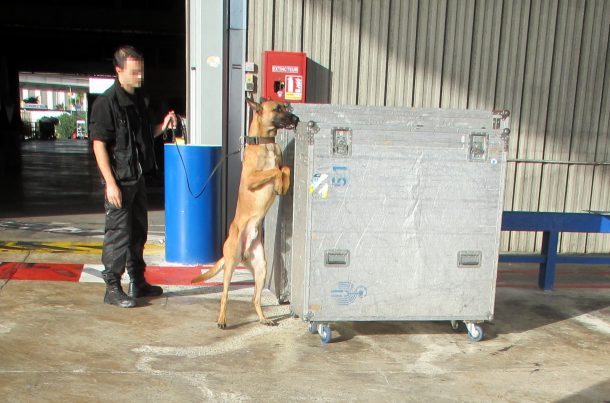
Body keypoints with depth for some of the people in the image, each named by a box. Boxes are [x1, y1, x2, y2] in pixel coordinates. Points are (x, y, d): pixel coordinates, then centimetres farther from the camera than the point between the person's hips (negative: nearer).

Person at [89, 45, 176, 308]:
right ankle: (112, 288, 9)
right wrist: (110, 183, -20)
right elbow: (99, 144, -17)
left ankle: (138, 283, 28)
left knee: (138, 231, 15)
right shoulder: (106, 102, -14)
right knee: (118, 233, -3)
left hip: (137, 177, 9)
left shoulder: (137, 99, 12)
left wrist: (162, 127, 0)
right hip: (118, 180, -8)